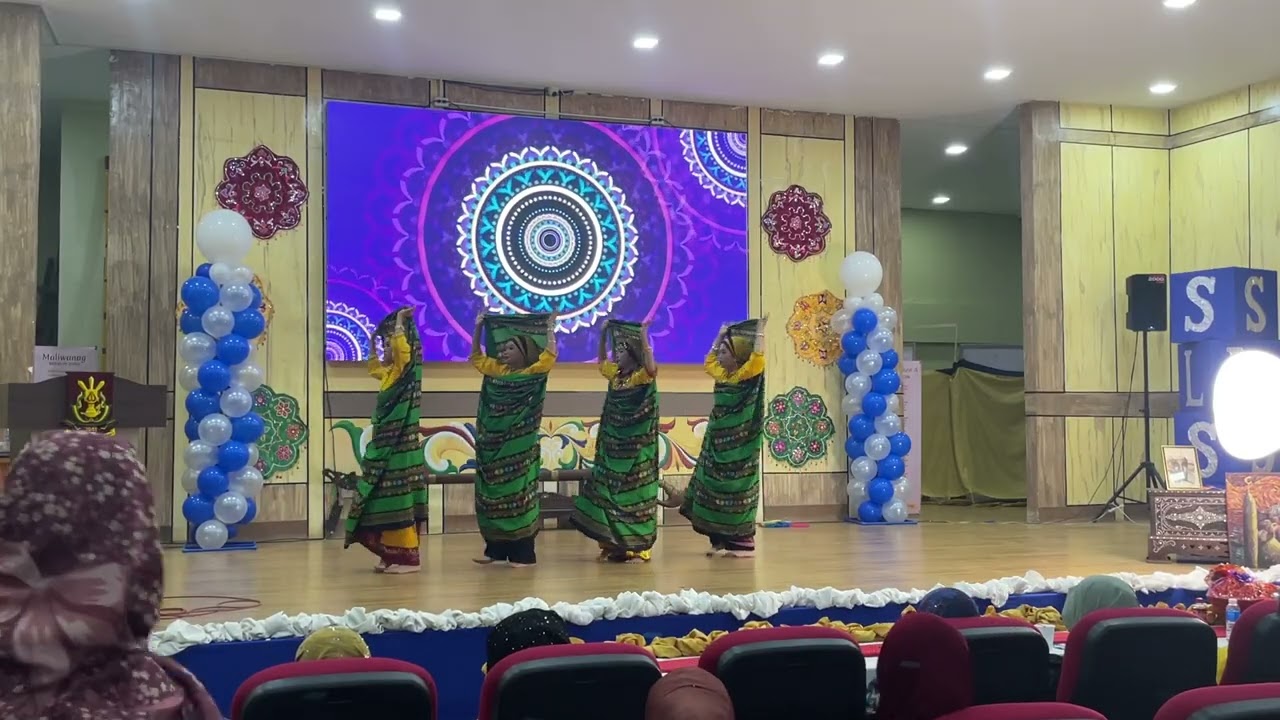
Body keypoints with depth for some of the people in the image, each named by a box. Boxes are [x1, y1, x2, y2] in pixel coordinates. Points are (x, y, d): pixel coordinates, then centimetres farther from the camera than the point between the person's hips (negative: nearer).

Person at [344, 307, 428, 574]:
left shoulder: (406, 371, -10)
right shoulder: (389, 373, 15)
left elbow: (402, 348, -31)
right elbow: (373, 367, 37)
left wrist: (400, 321, -18)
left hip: (400, 449, -9)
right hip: (385, 448, 9)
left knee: (399, 500, -9)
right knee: (385, 501, 10)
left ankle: (409, 556, -6)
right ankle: (392, 554, 16)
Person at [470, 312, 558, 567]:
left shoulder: (534, 372, -4)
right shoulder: (497, 371, 12)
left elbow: (549, 356, -19)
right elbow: (476, 356, 21)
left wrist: (550, 328, -15)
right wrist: (478, 328, 15)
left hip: (520, 447, -6)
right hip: (494, 445, 6)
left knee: (519, 494, -4)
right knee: (493, 493, 9)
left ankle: (523, 553, 0)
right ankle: (495, 549, 18)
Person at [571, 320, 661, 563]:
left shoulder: (642, 376, -11)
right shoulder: (615, 375, 11)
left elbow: (652, 368, -32)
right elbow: (602, 360, 24)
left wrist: (643, 338, -31)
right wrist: (603, 334, 14)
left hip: (635, 446, -8)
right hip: (614, 443, 8)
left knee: (633, 488, -5)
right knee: (610, 488, 8)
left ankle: (638, 547, 0)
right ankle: (614, 543, 15)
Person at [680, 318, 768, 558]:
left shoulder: (745, 374, -9)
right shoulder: (721, 374, 12)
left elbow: (757, 358, -27)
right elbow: (709, 361, 30)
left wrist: (760, 332, -18)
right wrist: (720, 335, 29)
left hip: (737, 443, -8)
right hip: (718, 440, 8)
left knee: (736, 489, -5)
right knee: (715, 489, 7)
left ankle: (744, 542, 1)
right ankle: (720, 539, 14)